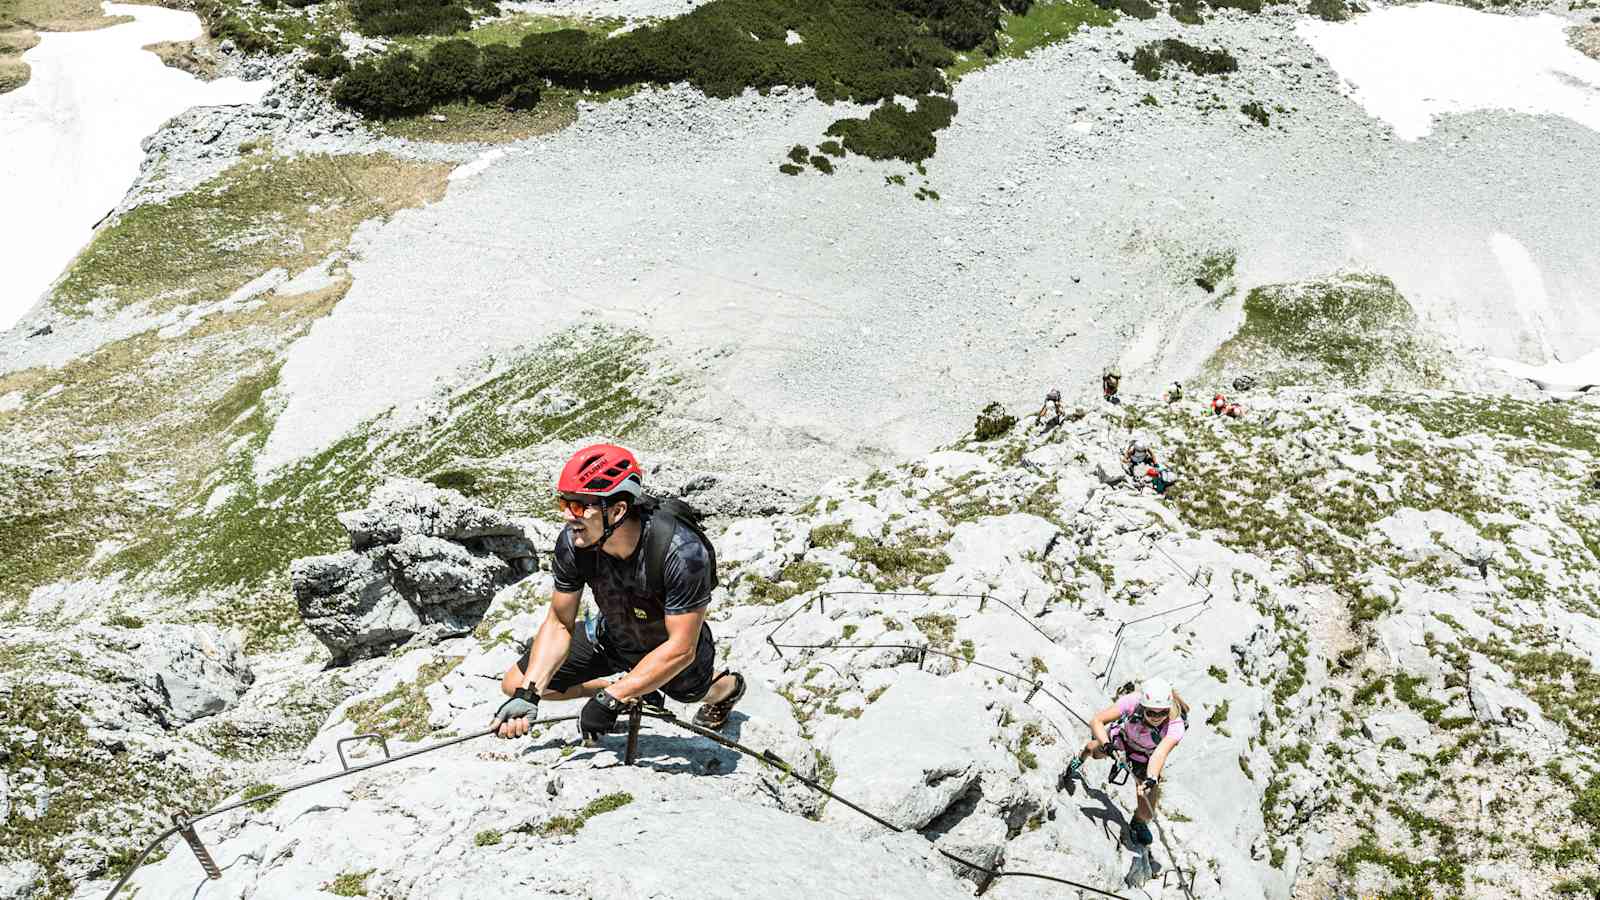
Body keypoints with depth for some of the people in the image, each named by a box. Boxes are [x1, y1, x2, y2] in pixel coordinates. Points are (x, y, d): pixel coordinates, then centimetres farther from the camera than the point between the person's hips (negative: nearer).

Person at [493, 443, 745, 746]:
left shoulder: (683, 552, -41)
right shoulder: (572, 543, -28)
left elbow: (680, 649, -34)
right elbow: (559, 624, -15)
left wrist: (609, 700, -37)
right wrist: (527, 694, -29)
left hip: (670, 646, -3)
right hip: (611, 637, 4)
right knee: (516, 685, -1)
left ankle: (729, 687, 57)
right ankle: (630, 692, 17)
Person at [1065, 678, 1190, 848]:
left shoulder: (1175, 725, -41)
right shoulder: (1133, 701, -39)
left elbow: (1160, 754, -53)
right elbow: (1096, 721, -36)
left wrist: (1151, 780, -70)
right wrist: (1106, 744, -52)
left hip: (1146, 759, -1)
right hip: (1124, 736, 1)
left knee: (1146, 814, -1)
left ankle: (1139, 823, 37)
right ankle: (1081, 758, 61)